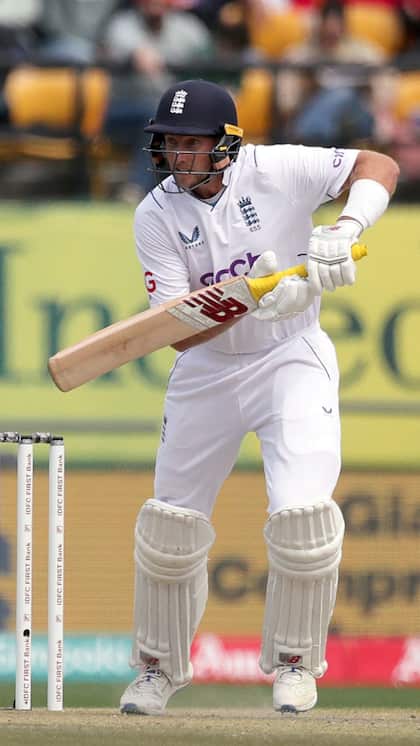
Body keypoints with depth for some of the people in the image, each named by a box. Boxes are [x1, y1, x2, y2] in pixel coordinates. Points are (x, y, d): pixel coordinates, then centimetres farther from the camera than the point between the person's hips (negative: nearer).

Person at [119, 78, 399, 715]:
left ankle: (294, 661, 3)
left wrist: (345, 231, -31)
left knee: (302, 512, -18)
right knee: (171, 521, 3)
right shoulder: (156, 217, -11)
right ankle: (160, 667, 24)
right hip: (208, 370, 2)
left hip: (292, 359, -2)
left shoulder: (277, 171, -14)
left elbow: (381, 167, -13)